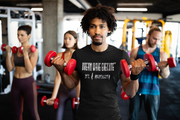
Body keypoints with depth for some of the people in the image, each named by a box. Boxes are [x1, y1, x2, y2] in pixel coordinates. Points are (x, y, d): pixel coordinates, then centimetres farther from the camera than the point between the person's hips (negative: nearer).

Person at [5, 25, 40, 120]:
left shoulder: (33, 51, -10)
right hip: (15, 83, 5)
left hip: (28, 83, -5)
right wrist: (8, 53, -8)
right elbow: (10, 68, 0)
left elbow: (29, 70, -18)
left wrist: (25, 53, -22)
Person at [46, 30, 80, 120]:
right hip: (62, 89, 3)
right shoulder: (59, 55, 0)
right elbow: (58, 77, -3)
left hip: (74, 89, -3)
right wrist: (53, 96, -7)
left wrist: (79, 97, -22)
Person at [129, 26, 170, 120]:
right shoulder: (135, 51, -4)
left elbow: (165, 76, -4)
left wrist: (163, 68, -27)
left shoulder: (162, 54, -3)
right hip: (136, 89, 0)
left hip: (152, 91, 0)